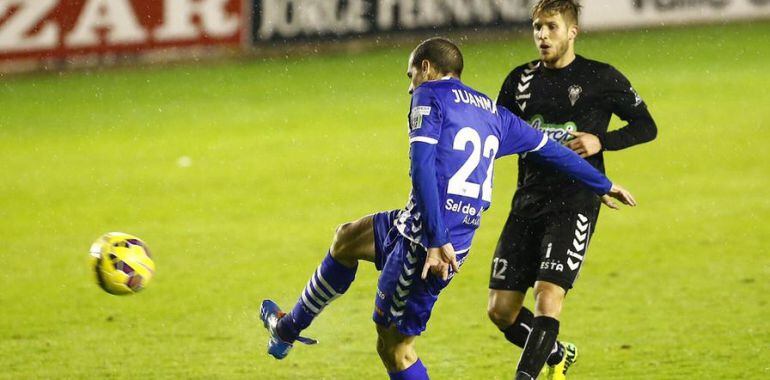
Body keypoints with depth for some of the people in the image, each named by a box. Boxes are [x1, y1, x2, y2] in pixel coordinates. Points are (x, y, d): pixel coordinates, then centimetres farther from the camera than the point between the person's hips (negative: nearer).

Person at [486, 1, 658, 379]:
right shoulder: (520, 80, 10)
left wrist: (600, 142, -12)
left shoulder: (600, 78, -2)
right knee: (501, 310, 3)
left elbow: (645, 126, 4)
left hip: (575, 203, -5)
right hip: (528, 202, 5)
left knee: (548, 297, -21)